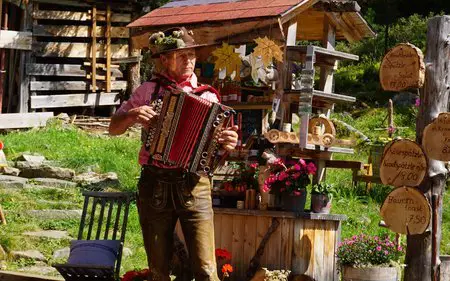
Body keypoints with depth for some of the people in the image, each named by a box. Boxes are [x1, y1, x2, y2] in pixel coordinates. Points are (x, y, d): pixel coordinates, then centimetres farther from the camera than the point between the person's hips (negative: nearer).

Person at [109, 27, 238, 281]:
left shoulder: (207, 96, 6)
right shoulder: (149, 90, 6)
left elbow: (216, 138, 9)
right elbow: (114, 128, 10)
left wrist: (229, 143, -14)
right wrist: (133, 115, -10)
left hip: (194, 186, -1)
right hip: (155, 186, 1)